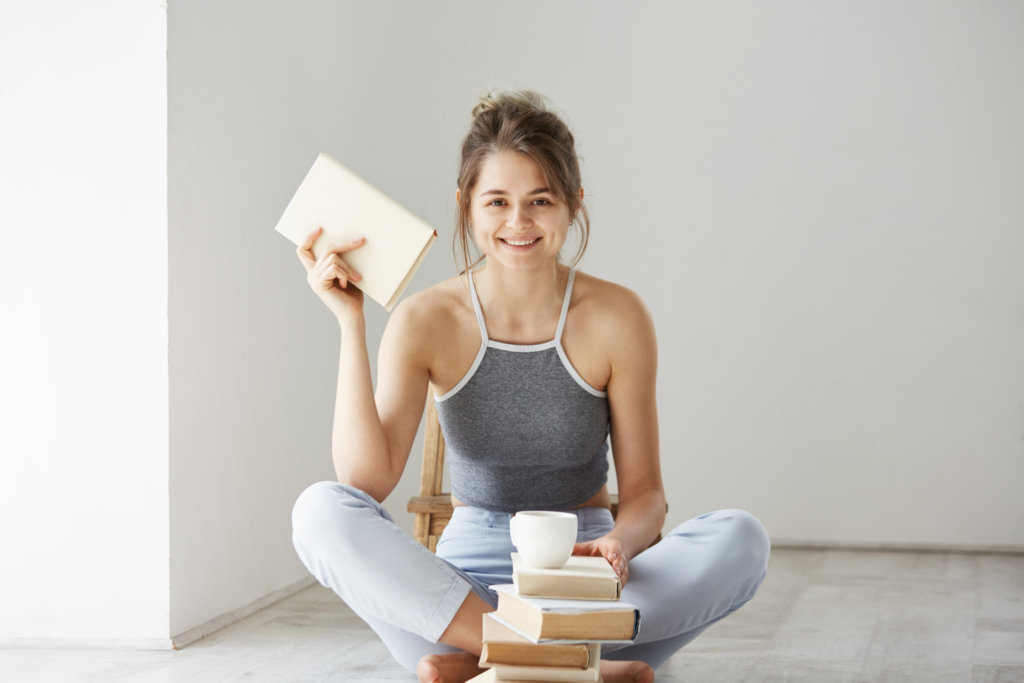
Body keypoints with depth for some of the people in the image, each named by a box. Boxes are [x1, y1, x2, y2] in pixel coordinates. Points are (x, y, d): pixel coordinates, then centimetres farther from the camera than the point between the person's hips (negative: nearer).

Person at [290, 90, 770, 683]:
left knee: (742, 539, -26)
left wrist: (618, 543, -25)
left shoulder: (616, 318, -5)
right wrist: (351, 324, -18)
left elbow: (644, 490, -2)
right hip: (466, 578, 0)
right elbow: (367, 481, -14)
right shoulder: (428, 321, -4)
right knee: (321, 512, -27)